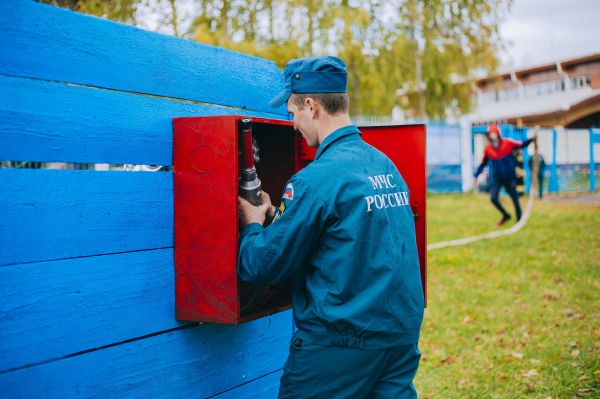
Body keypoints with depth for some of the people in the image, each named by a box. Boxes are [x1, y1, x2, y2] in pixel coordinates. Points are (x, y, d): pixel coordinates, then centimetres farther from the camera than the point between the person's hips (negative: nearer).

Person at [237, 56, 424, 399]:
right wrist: (276, 215, 22)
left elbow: (263, 267, -11)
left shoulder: (317, 178, -17)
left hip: (341, 345, -7)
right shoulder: (387, 165, 7)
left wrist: (253, 225, 9)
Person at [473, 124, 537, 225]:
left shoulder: (507, 143, -9)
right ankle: (505, 215, 13)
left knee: (514, 198, 7)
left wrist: (531, 139, -29)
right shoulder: (487, 148, -4)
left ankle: (519, 220, 21)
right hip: (496, 178, 1)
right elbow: (483, 164, 7)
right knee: (493, 198, -12)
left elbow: (522, 145, -11)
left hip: (510, 177, -1)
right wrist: (476, 176, 6)